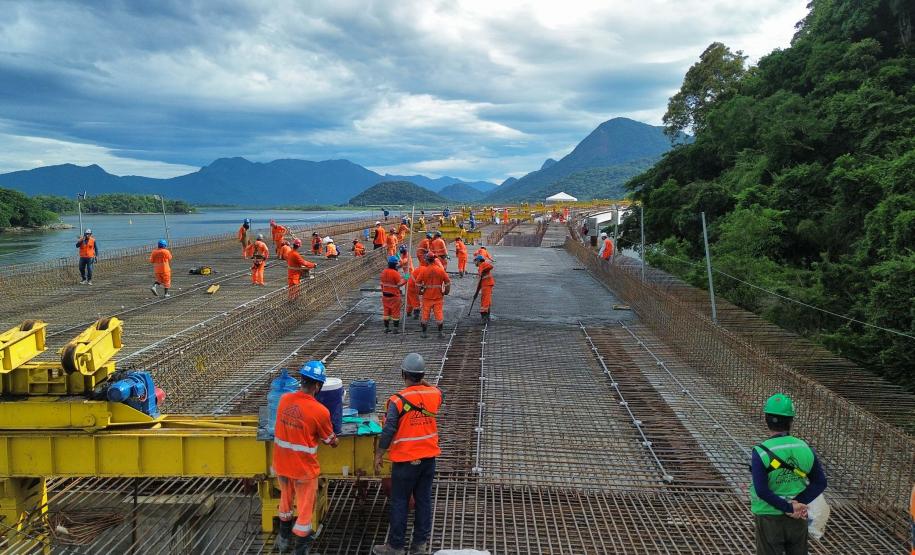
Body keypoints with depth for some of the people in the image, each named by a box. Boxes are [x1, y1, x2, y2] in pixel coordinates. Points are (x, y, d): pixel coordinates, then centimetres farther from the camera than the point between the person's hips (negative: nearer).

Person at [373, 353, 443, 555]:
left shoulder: (398, 400, -18)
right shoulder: (435, 394, -4)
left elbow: (388, 431, -17)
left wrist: (379, 455, -7)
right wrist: (425, 384, 18)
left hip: (406, 460, -4)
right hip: (429, 457, 5)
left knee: (399, 503, 7)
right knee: (423, 500, 14)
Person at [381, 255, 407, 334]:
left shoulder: (383, 272, 3)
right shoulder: (395, 273, -19)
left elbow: (382, 283, 10)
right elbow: (400, 283, -17)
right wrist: (405, 279, -2)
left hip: (385, 295, 6)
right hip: (394, 296, -6)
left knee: (386, 311, 13)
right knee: (395, 312, 3)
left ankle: (386, 328, 18)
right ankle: (396, 328, 6)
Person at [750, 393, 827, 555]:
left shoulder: (761, 452, -18)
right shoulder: (804, 448, -5)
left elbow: (762, 491, -23)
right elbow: (820, 483, -4)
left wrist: (789, 508, -16)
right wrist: (798, 502, -11)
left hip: (769, 518, -3)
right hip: (798, 519, 4)